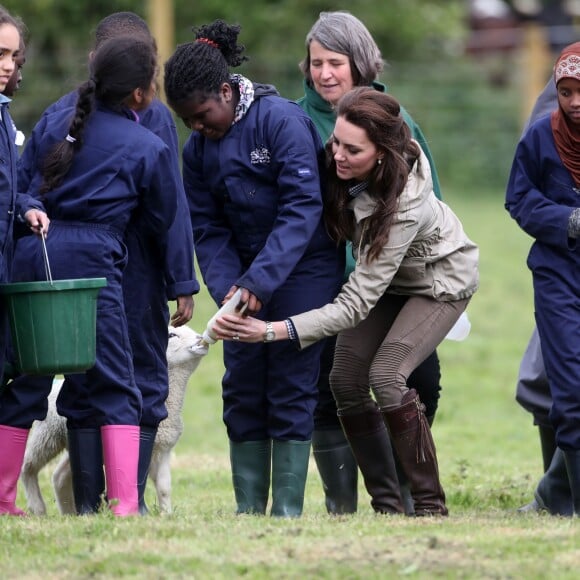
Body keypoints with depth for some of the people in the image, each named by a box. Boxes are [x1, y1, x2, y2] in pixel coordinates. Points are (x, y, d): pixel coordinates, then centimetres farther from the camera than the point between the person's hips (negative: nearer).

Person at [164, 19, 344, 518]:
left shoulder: (283, 120, -18)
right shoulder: (197, 149, 2)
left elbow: (302, 208, -24)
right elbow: (208, 229, 1)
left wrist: (259, 281, -31)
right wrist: (227, 287, -18)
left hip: (304, 270, -6)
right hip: (245, 276, 6)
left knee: (291, 388, -7)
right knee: (242, 390, 2)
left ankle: (288, 509, -3)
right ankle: (248, 509, 6)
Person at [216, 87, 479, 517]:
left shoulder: (405, 202, -42)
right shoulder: (338, 162, -26)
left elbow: (356, 303, -42)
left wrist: (275, 331, -51)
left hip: (439, 280, -6)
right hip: (383, 276, 6)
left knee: (385, 375, -25)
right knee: (345, 380, -8)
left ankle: (430, 504, -15)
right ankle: (387, 502, 3)